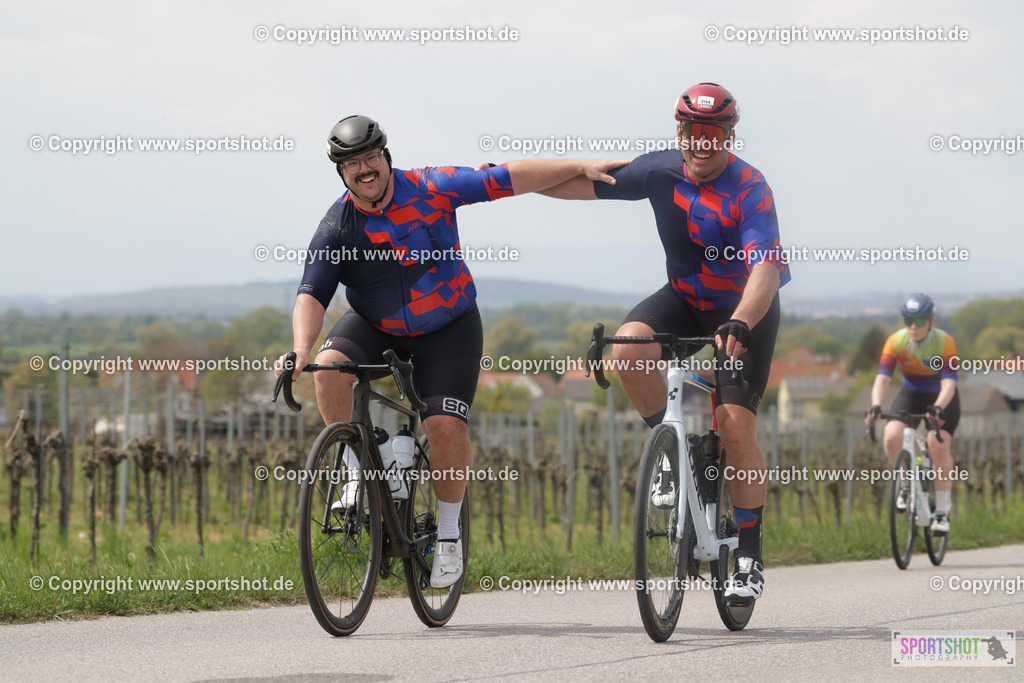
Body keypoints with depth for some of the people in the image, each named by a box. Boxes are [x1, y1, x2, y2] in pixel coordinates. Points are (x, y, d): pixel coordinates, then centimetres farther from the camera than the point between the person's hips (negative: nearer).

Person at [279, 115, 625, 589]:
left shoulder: (431, 190, -16)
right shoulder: (336, 229, -14)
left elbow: (511, 179, -12)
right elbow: (311, 295, -22)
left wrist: (581, 167, -13)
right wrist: (301, 349, -40)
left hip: (448, 328, -1)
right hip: (376, 329, 2)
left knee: (446, 426, -17)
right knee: (329, 366, -28)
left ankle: (449, 532, 3)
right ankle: (358, 475, -11)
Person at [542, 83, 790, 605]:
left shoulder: (749, 190, -26)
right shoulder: (661, 170, -11)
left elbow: (765, 269, -38)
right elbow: (587, 184, 0)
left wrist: (738, 325, -55)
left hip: (746, 309, -4)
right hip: (684, 298, 4)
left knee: (735, 426, -15)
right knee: (629, 347, -27)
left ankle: (749, 556, -1)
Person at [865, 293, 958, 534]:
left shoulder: (945, 343, -25)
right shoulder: (896, 341, -19)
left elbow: (949, 382, -33)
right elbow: (883, 377, -28)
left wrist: (938, 407, -53)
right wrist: (876, 406, -47)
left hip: (942, 398, -2)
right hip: (911, 395, 2)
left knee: (939, 445, -25)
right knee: (892, 437, -24)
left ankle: (942, 511, -14)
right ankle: (906, 485, 3)